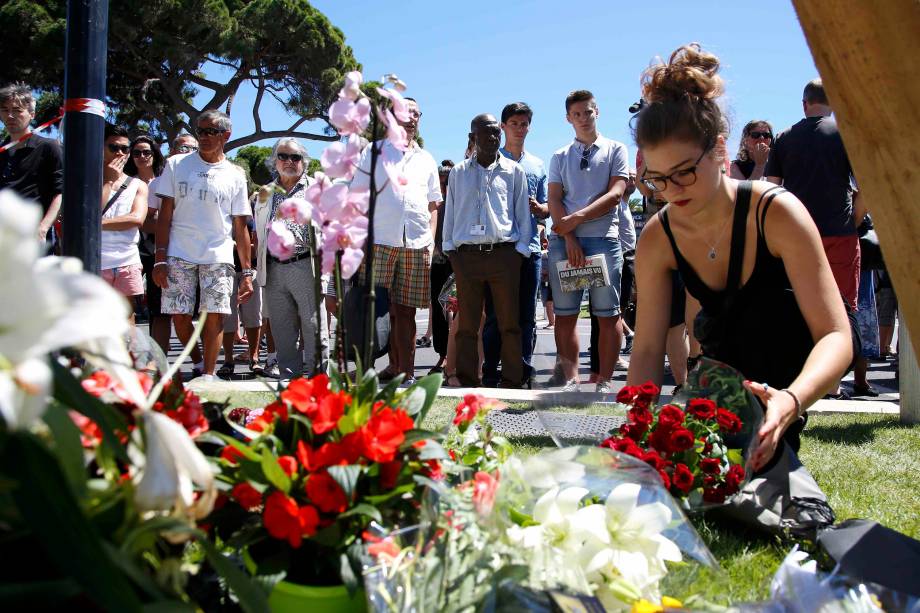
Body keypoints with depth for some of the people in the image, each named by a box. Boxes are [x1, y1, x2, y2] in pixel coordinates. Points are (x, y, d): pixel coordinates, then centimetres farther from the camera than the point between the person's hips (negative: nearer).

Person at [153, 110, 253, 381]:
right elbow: (165, 215, 5)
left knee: (214, 316, -8)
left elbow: (240, 227, 9)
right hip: (179, 255, 0)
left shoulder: (235, 176, 9)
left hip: (218, 257, 0)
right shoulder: (177, 165, 8)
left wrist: (247, 271, 4)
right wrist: (160, 258, -4)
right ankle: (199, 364, 20)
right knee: (179, 316, -1)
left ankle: (208, 374, 1)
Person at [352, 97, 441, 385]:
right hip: (379, 242, -2)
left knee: (406, 310, 3)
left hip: (417, 245, 2)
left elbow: (433, 206, 22)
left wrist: (430, 240, 8)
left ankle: (406, 372, 6)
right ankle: (395, 366, 1)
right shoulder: (374, 151, 11)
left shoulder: (426, 160, 21)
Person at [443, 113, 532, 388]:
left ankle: (512, 382, 3)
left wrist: (521, 249, 1)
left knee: (509, 322, -2)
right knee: (467, 323, 2)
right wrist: (449, 247, 7)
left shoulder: (514, 171, 8)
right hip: (467, 254, 1)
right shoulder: (458, 172, 13)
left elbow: (523, 213, 9)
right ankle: (468, 382, 7)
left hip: (504, 252, -1)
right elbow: (450, 212, 15)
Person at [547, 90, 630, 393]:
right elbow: (555, 200, 6)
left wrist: (577, 218, -12)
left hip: (603, 239, -2)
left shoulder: (615, 150, 9)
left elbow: (615, 194, -3)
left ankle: (604, 382, 2)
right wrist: (569, 238, -9)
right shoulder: (560, 157, 16)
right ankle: (571, 379, 4)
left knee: (608, 315, -3)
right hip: (563, 240, 2)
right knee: (565, 314, 0)